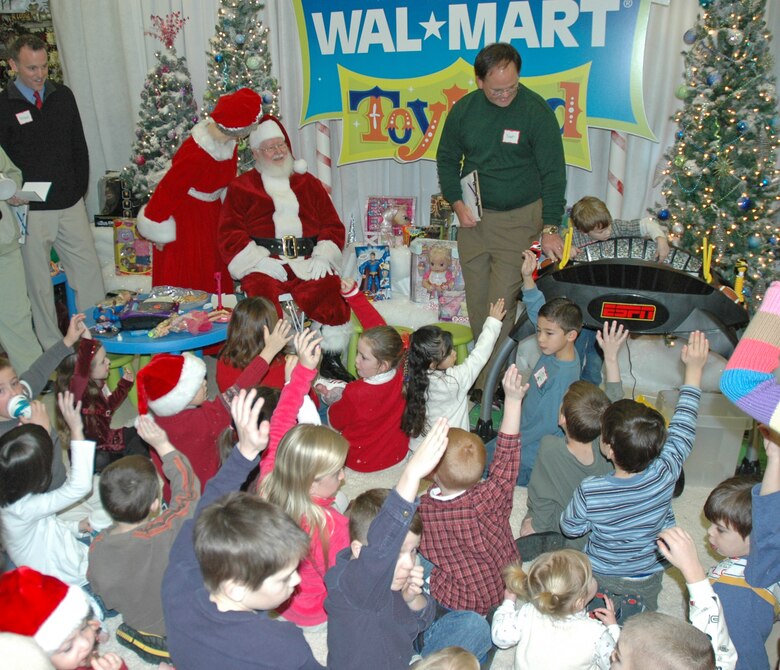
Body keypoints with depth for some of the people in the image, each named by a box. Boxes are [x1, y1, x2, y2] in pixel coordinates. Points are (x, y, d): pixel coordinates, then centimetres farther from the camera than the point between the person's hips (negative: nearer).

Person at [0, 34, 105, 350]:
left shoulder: (63, 95, 7)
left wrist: (80, 190, 6)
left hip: (71, 205, 3)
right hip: (31, 210, -3)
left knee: (89, 271, 6)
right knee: (38, 280, 5)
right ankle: (53, 348, 16)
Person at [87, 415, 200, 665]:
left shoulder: (97, 548, -22)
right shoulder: (169, 530, -37)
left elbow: (101, 592, -5)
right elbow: (188, 487, -21)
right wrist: (163, 444, -15)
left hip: (137, 622, 5)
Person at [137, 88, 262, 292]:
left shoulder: (229, 143, -9)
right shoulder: (195, 154, -32)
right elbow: (168, 190, -23)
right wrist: (159, 233, -13)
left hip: (212, 215, 7)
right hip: (184, 219, -7)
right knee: (185, 282, 3)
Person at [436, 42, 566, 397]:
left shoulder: (536, 110, -10)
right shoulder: (464, 109, 1)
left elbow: (553, 173, -8)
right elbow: (446, 159, 14)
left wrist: (550, 228, -14)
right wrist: (457, 202, 0)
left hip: (519, 219, -4)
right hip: (473, 217, 4)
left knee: (502, 304, -7)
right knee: (476, 301, 8)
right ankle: (480, 368, 24)